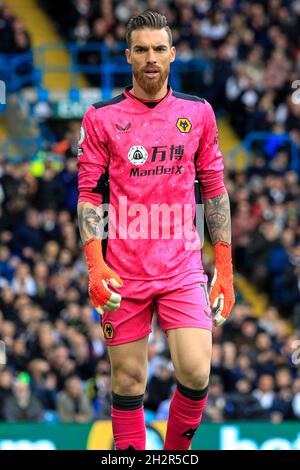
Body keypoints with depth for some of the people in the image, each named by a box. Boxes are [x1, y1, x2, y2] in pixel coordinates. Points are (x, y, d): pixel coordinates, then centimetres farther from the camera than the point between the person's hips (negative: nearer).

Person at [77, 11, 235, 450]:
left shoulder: (198, 113, 7)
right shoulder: (101, 118, 2)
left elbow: (215, 191, 11)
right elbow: (89, 196, 2)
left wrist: (224, 269, 7)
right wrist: (95, 266, -11)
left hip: (183, 269, 1)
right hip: (124, 274, -1)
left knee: (195, 372, -12)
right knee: (128, 382, 1)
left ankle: (178, 451, 11)